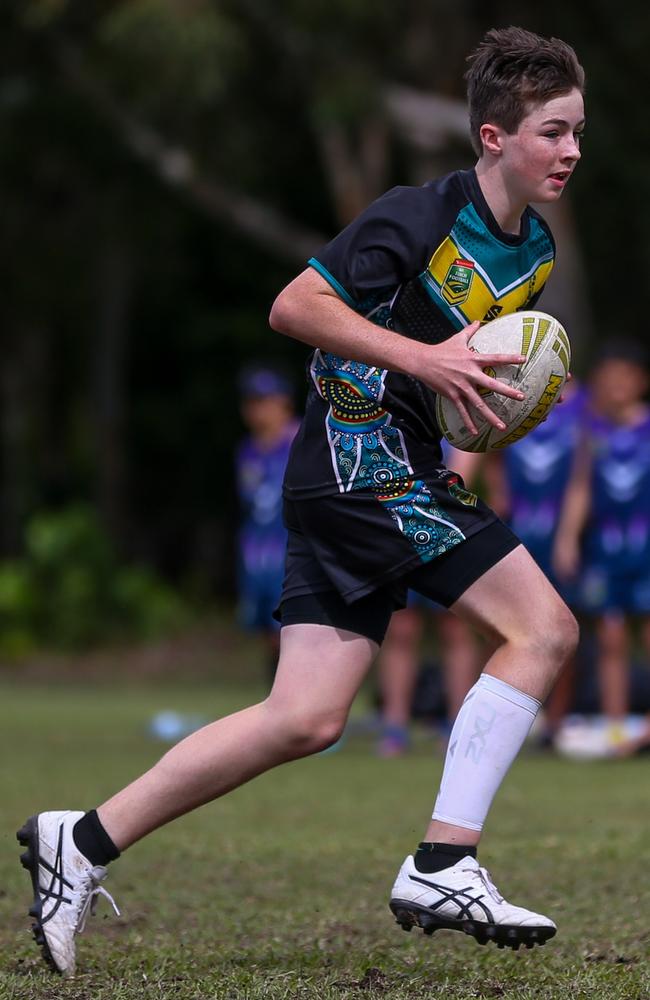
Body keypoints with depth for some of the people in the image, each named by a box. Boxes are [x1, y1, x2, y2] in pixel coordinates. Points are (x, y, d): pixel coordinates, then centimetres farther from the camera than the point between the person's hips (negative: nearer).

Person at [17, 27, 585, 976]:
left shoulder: (534, 250, 14)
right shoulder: (419, 217, -12)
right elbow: (295, 306, -16)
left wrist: (504, 391, 10)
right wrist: (422, 360, -23)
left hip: (400, 468, 9)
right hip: (363, 459, -9)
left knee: (307, 719, 1)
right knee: (543, 625, -15)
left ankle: (84, 841, 7)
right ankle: (444, 865, -15)